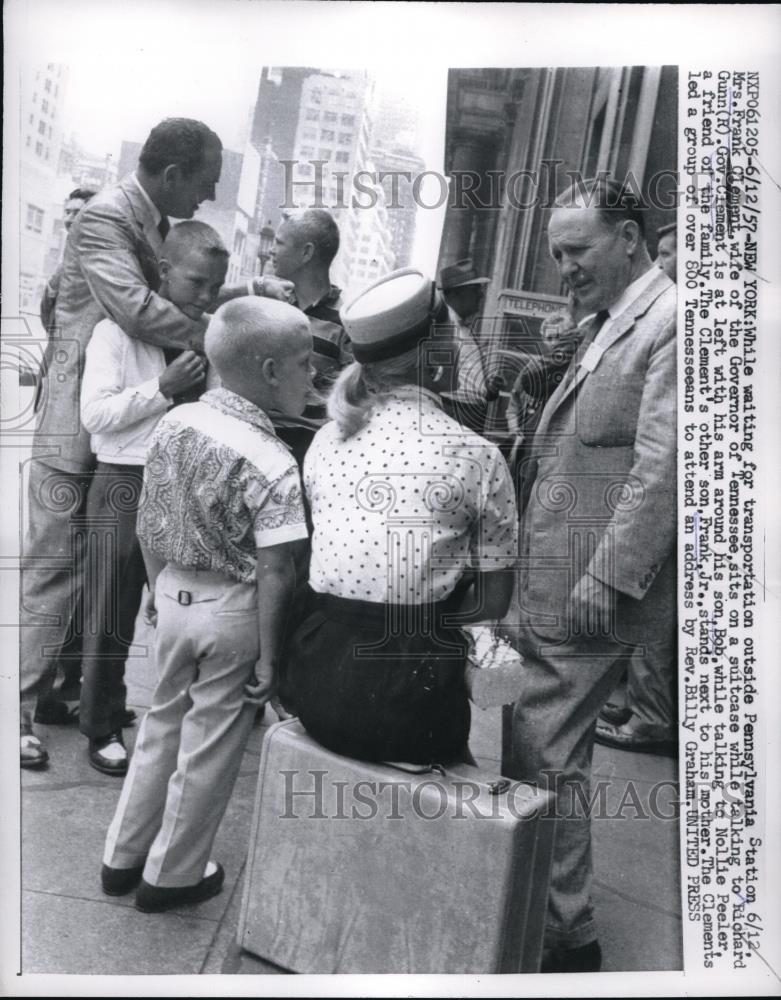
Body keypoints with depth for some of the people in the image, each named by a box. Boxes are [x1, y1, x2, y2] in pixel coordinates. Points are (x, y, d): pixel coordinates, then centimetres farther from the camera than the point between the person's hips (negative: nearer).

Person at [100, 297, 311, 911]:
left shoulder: (174, 423, -2)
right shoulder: (271, 463, -22)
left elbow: (148, 525, 5)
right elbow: (273, 574, -22)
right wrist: (269, 656, -12)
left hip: (176, 596, 6)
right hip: (233, 612, -6)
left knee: (163, 722, 24)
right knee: (209, 747, 13)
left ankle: (123, 858, 40)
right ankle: (172, 877, 32)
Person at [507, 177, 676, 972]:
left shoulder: (674, 321, -11)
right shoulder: (606, 327, 18)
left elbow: (663, 464, -19)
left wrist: (608, 576, -20)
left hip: (590, 590, -9)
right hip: (546, 582, 9)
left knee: (543, 758, -1)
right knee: (533, 748, 17)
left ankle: (564, 935, 19)